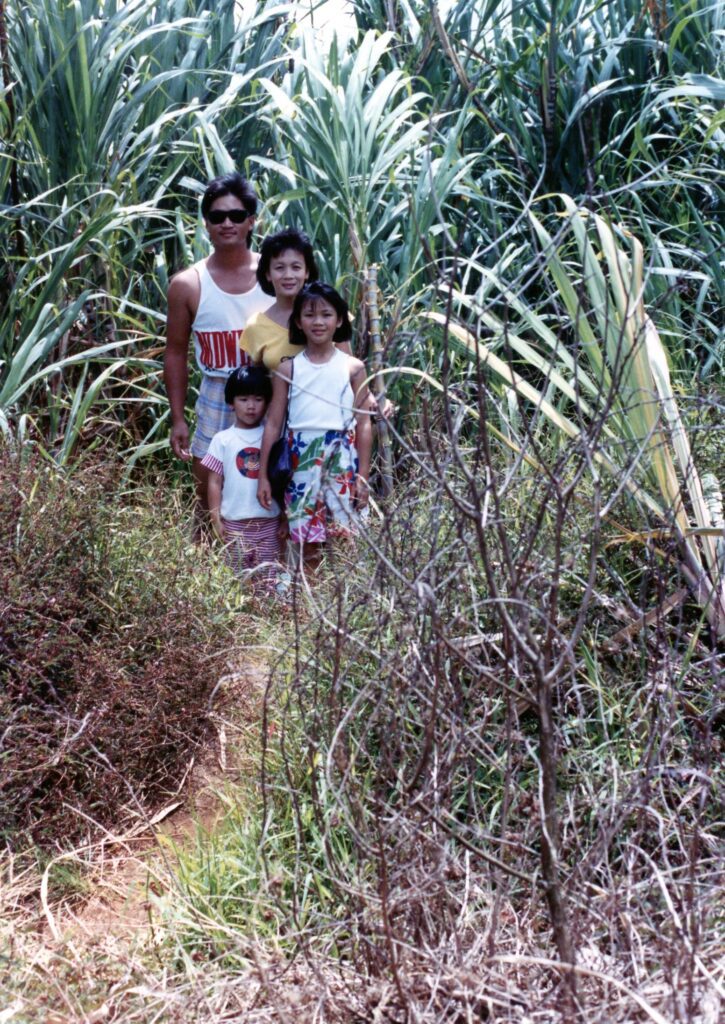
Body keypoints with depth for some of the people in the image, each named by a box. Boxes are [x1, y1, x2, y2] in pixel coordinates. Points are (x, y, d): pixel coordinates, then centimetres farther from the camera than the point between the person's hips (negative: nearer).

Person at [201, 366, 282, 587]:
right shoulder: (223, 439, -1)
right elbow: (215, 482, 2)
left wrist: (285, 517, 2)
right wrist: (216, 518, -3)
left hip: (269, 521, 1)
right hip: (235, 522, 0)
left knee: (269, 580, 5)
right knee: (239, 576, 9)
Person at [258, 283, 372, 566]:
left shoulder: (352, 367, 1)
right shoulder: (288, 368, 4)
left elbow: (363, 425, 3)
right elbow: (273, 423, 5)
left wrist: (363, 476, -1)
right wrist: (263, 475, 3)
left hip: (341, 460, -1)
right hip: (301, 460, 1)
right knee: (307, 538, 6)